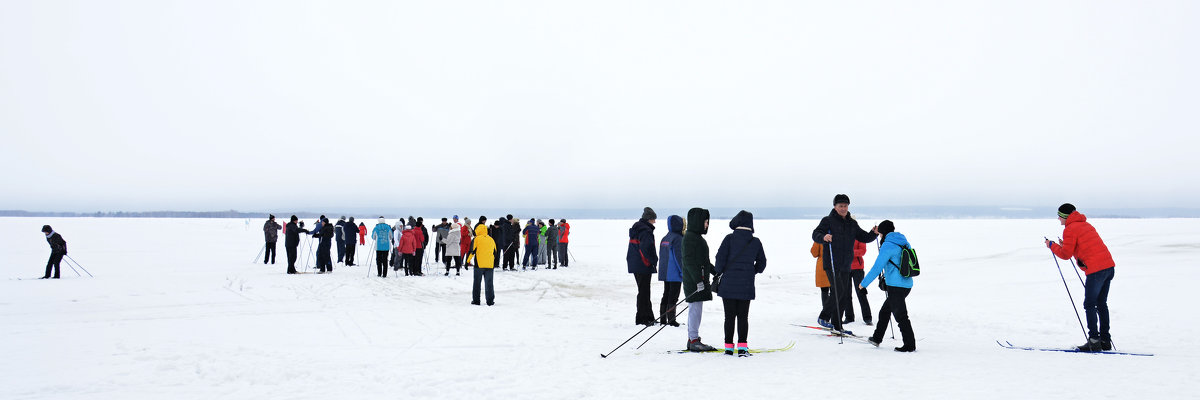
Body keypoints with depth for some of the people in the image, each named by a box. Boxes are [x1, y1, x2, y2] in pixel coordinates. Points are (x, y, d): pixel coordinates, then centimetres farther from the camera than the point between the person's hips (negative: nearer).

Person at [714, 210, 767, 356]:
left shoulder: (729, 239, -7)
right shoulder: (756, 242, 2)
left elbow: (721, 258, -10)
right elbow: (762, 262, 11)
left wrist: (718, 272, 5)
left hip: (728, 284, -1)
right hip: (746, 286, 2)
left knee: (729, 316, 6)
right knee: (743, 316, 8)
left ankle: (729, 347, 9)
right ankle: (742, 347, 1)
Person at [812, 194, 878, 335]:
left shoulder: (852, 224, 16)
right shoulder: (828, 221, -1)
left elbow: (864, 238, 19)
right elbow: (815, 234, -11)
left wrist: (873, 233, -1)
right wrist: (823, 237, -33)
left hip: (845, 266, 6)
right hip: (831, 264, -6)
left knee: (844, 297, 6)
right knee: (838, 291, -17)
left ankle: (836, 325, 15)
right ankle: (823, 317, -3)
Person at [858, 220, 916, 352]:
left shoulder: (888, 245, -13)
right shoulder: (904, 243, 12)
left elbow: (877, 267, -15)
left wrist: (864, 283, -7)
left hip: (896, 286, -9)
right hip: (907, 285, 9)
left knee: (900, 316, -3)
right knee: (884, 311, 21)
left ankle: (910, 345, -1)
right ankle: (877, 338, 29)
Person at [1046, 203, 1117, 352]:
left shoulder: (1070, 229, -6)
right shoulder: (1086, 225, 23)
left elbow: (1066, 255, -6)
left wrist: (1052, 245, 8)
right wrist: (1066, 245, 22)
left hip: (1096, 270, -9)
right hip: (1109, 266, 9)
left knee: (1089, 305, -2)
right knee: (1101, 304, 15)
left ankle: (1094, 341, -5)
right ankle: (1105, 340, 18)